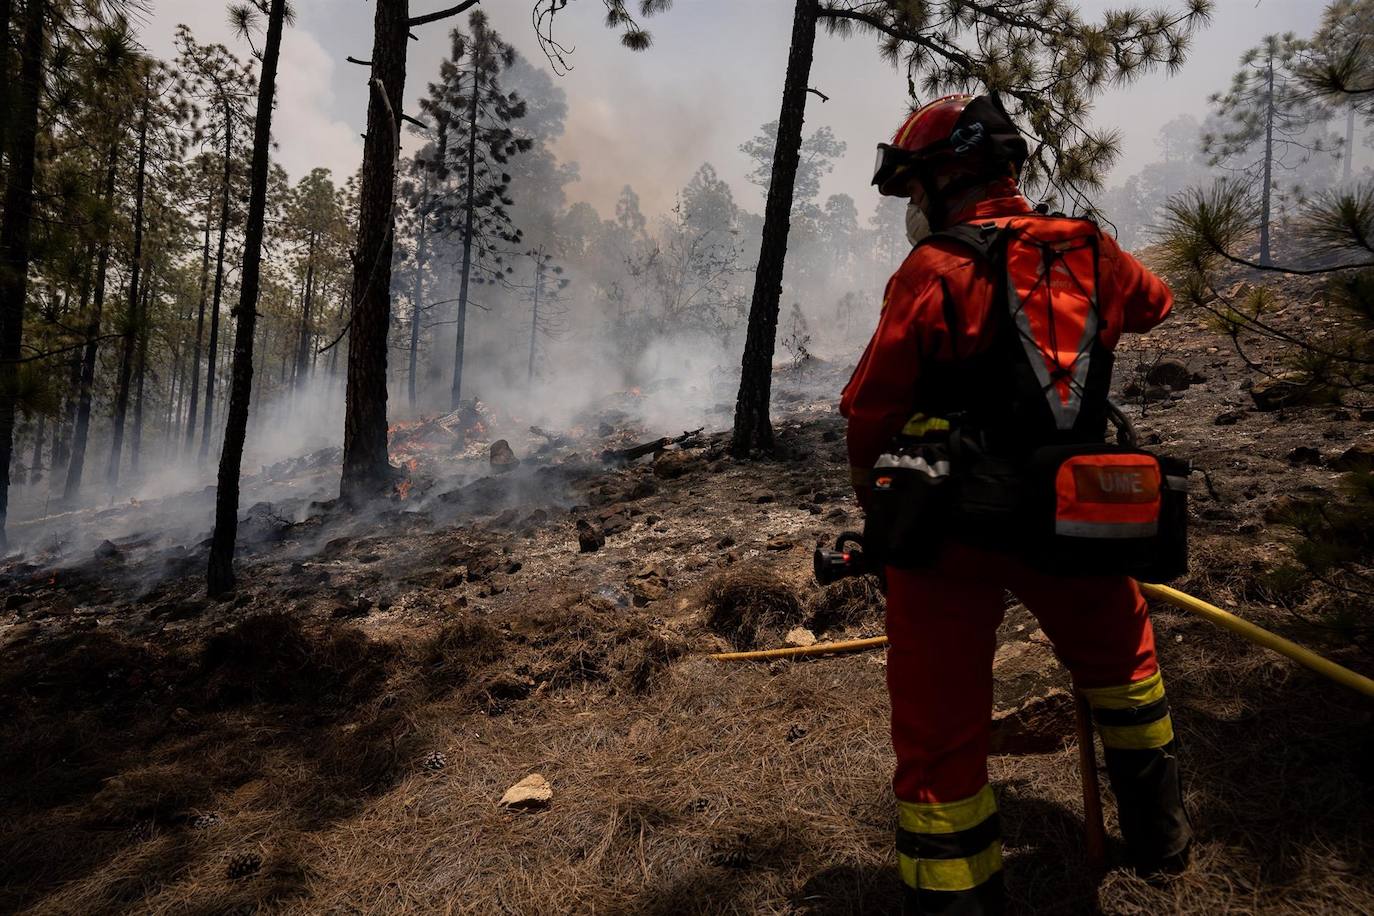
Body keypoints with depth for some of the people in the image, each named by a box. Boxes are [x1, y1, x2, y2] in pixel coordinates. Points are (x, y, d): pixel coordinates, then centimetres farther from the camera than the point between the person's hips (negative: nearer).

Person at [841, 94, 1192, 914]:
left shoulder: (937, 271, -13)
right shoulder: (1089, 252, 4)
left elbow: (871, 409, -12)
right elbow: (1154, 303, 27)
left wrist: (874, 495, 4)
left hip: (952, 532, -5)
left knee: (940, 733, 7)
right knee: (1119, 652, 32)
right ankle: (1160, 832, 50)